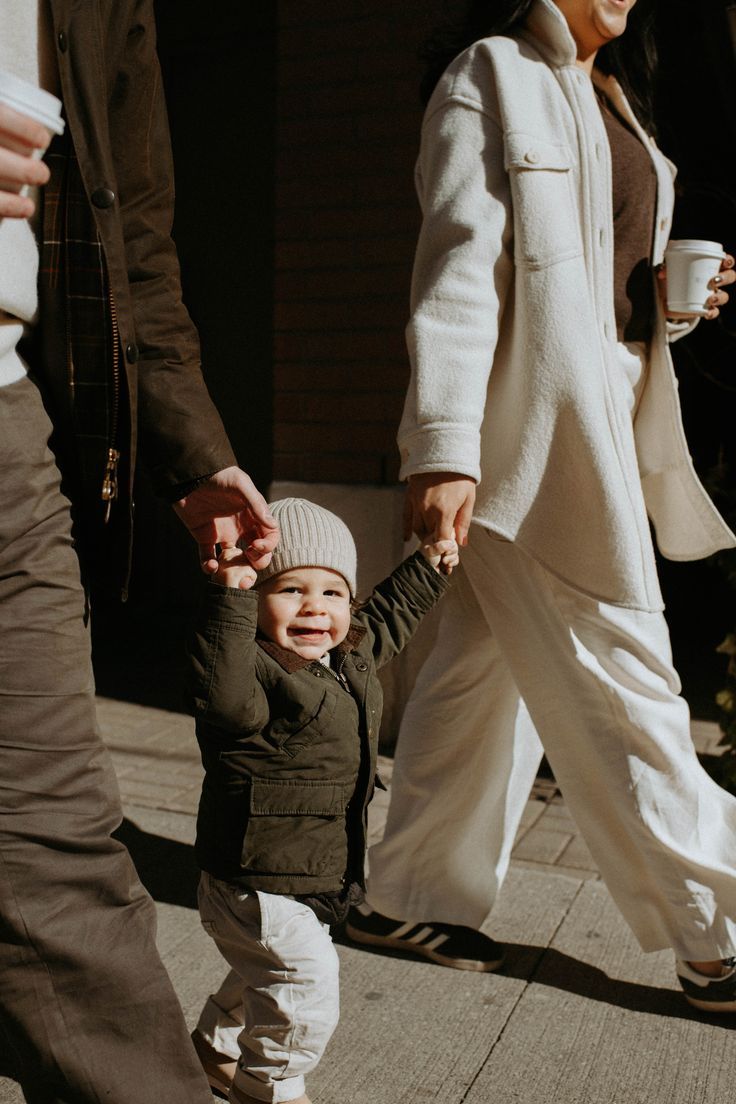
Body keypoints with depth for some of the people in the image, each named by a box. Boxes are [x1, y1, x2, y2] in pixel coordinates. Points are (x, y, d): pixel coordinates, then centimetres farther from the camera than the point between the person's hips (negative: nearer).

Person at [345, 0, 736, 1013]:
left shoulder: (611, 101, 24)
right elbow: (458, 270, -14)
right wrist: (442, 445, -23)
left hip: (605, 412, 9)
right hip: (532, 423, -9)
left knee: (490, 664, 10)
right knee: (619, 680, -3)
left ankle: (410, 898, 23)